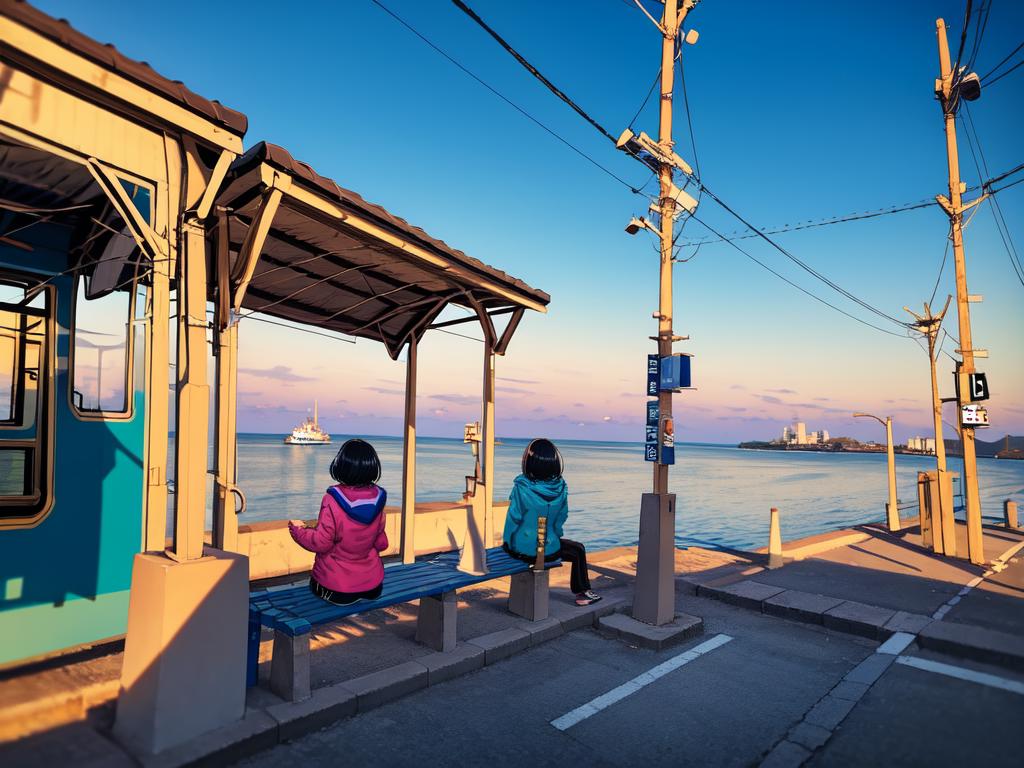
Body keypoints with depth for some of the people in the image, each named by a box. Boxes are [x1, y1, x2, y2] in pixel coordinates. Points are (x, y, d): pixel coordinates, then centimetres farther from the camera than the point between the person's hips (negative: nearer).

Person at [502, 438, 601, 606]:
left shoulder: (521, 487, -20)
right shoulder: (560, 488, -13)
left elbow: (513, 518, -12)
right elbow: (561, 519, -3)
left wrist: (507, 543, 5)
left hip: (521, 549, 0)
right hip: (548, 550, 0)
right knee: (578, 550, 28)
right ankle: (583, 593, 37)